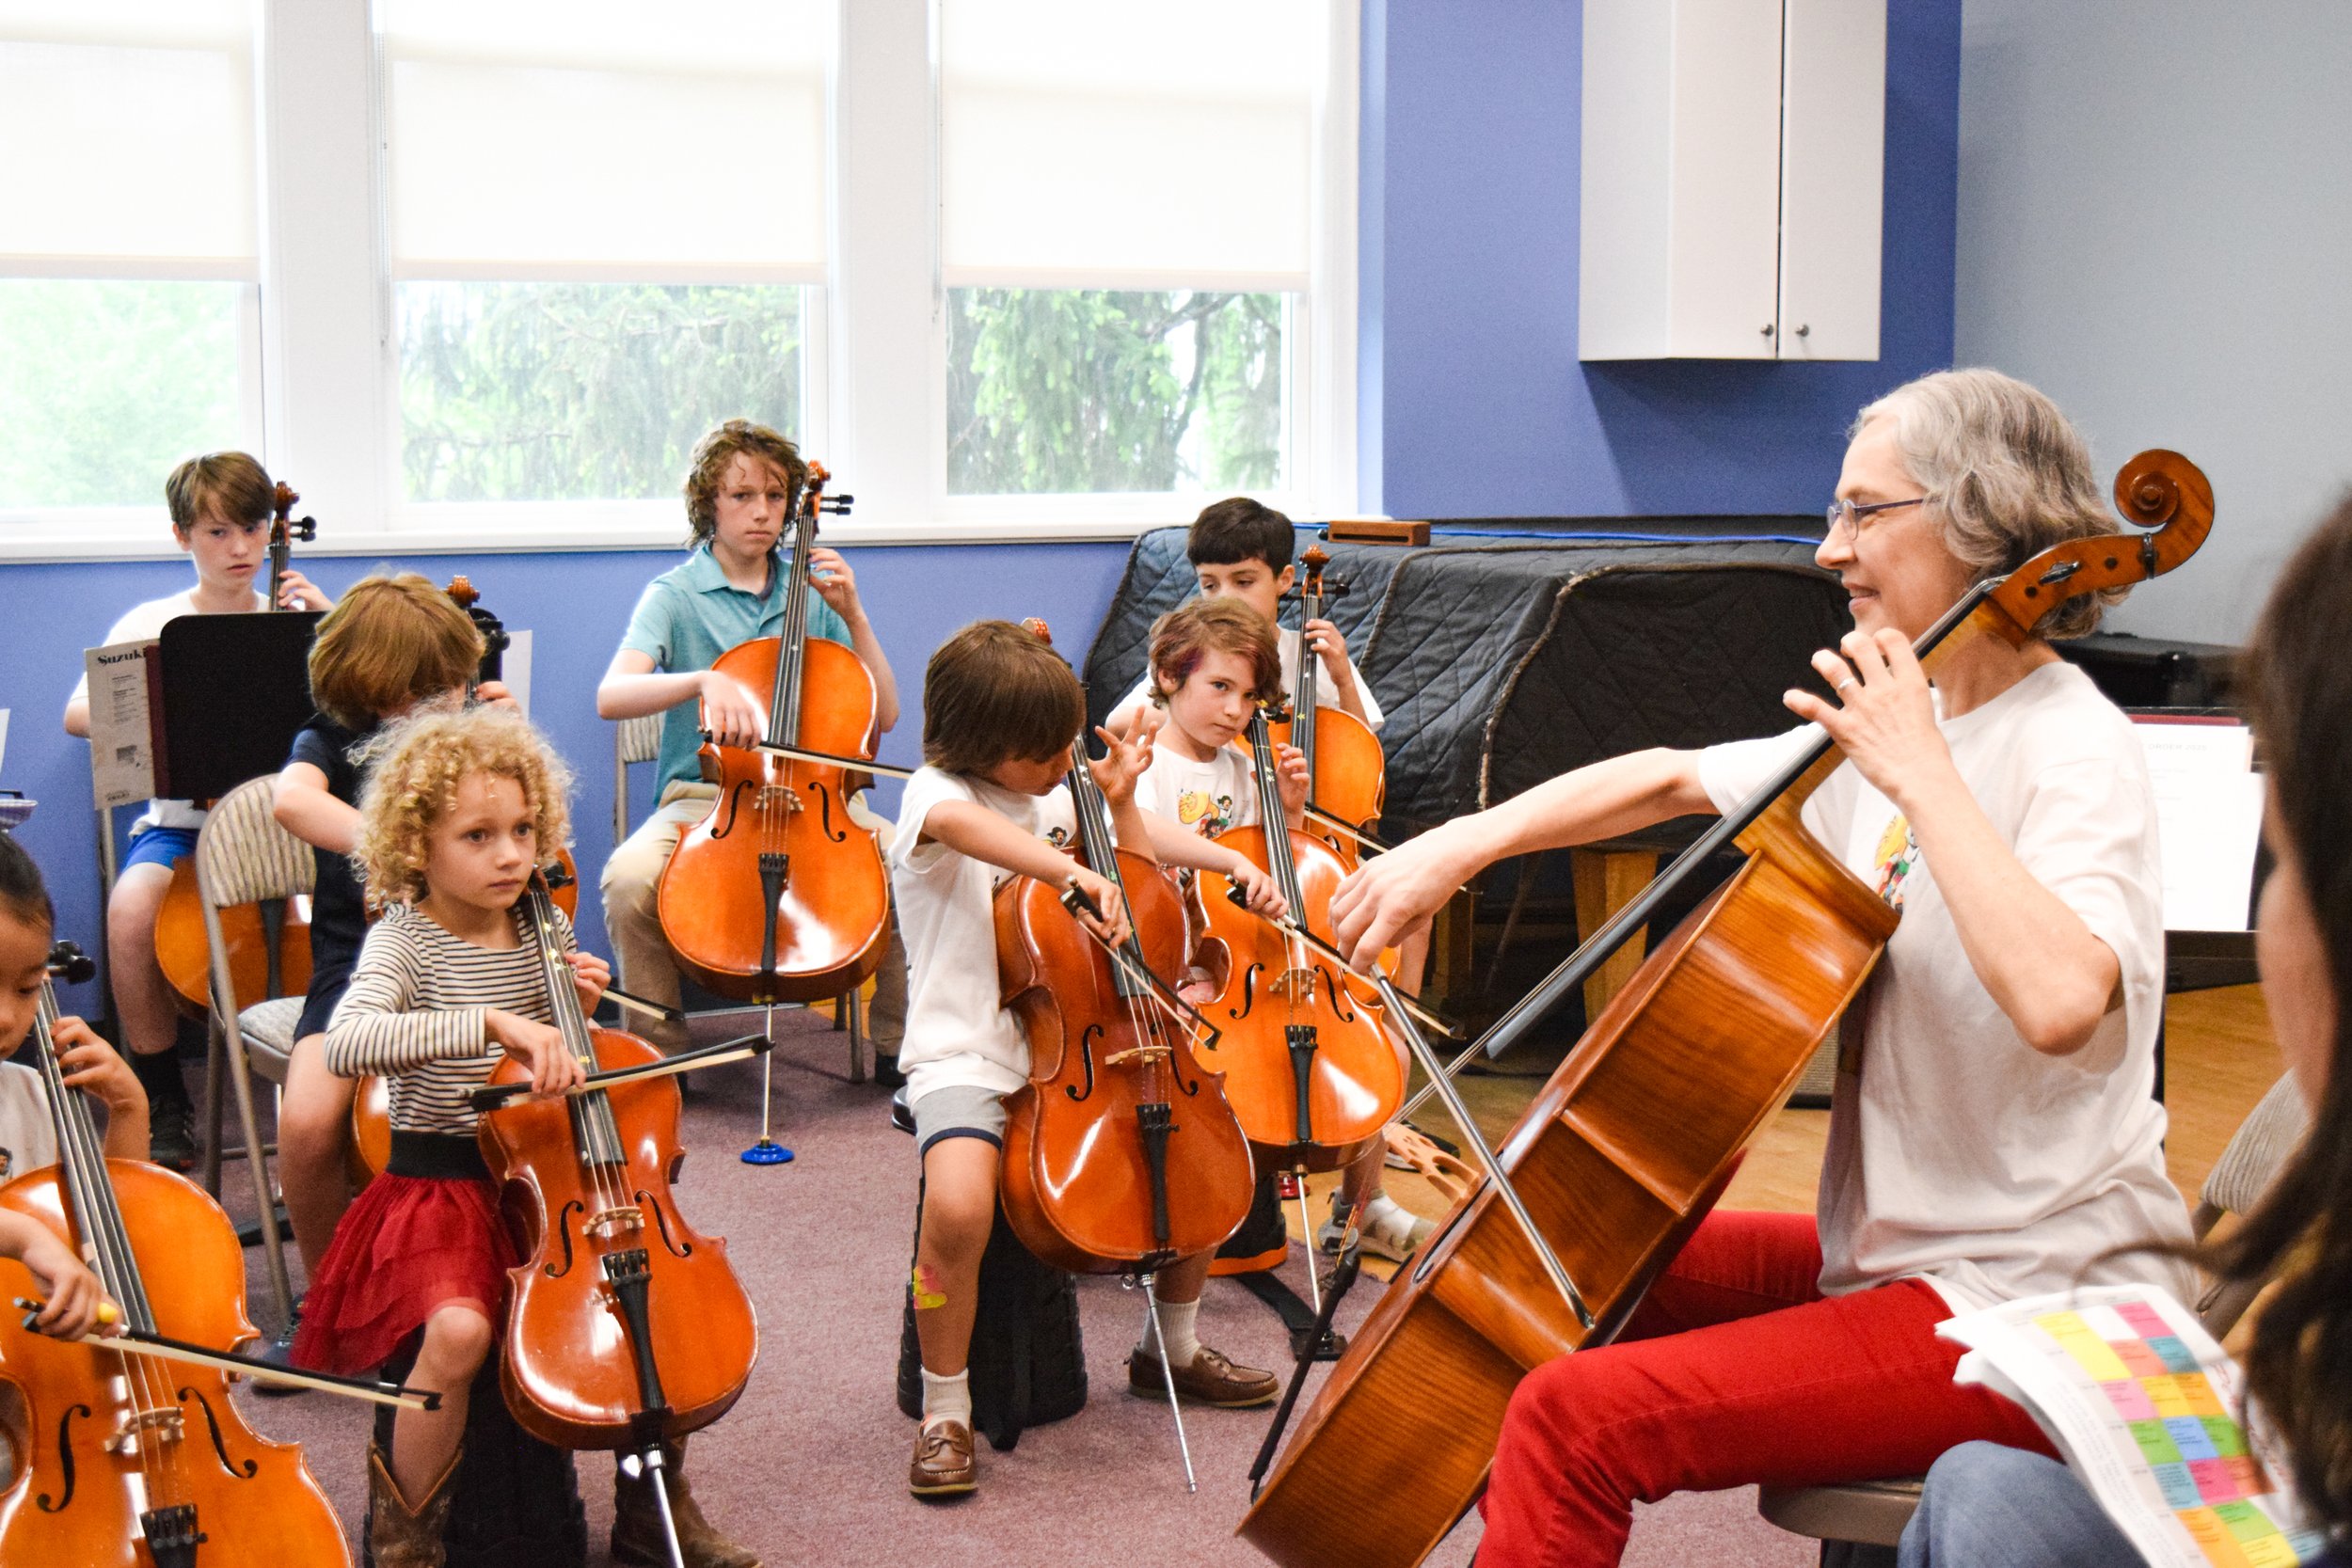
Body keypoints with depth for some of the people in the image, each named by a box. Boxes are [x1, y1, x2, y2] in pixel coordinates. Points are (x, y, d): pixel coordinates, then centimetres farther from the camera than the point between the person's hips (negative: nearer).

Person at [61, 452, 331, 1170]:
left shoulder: (297, 622, 8)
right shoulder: (149, 625, 7)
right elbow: (79, 713, -3)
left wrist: (334, 624, -11)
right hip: (181, 822, 0)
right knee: (131, 908, -33)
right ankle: (163, 1098, -10)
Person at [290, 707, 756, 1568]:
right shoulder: (405, 940, -12)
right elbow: (345, 1044, -33)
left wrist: (579, 1011, -4)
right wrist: (492, 1022, -42)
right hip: (439, 1188, -5)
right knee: (458, 1328, -32)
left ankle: (652, 1499, 12)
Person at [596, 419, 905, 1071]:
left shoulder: (810, 592, 12)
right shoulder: (676, 595, 1)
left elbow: (881, 715, 8)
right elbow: (611, 695, -17)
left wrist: (853, 617, -3)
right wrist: (703, 681, -34)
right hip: (704, 797, -2)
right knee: (630, 877, -33)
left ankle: (898, 1042, -5)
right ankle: (661, 1048, -10)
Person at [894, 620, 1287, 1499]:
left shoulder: (1054, 799, 11)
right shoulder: (936, 793, -10)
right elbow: (962, 824, -37)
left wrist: (1121, 803, 3)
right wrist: (1073, 872, -50)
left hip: (1069, 1048, 7)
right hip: (966, 1057, -7)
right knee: (958, 1203, -33)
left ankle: (1176, 1351, 28)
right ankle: (945, 1413, -10)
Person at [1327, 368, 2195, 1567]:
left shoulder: (2075, 750, -18)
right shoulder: (1891, 726, 9)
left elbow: (2057, 1000, -37)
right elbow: (1670, 780, 19)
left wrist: (1921, 775, -28)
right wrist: (1461, 845, 8)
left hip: (2026, 1301, -9)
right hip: (1888, 1247, 9)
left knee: (1579, 1416, -20)